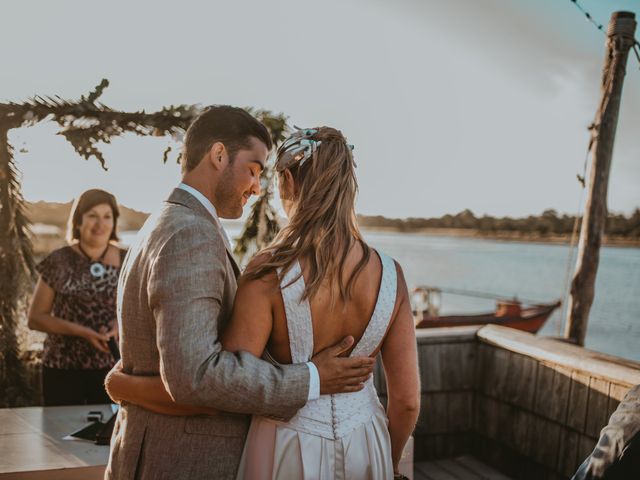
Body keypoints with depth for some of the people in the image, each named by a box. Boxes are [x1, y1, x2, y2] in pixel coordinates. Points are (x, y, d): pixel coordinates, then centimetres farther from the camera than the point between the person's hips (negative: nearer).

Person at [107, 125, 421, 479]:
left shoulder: (269, 274, -20)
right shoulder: (389, 273, -10)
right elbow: (407, 400, -5)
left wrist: (124, 386, -7)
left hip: (290, 449, -3)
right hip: (365, 448, 3)